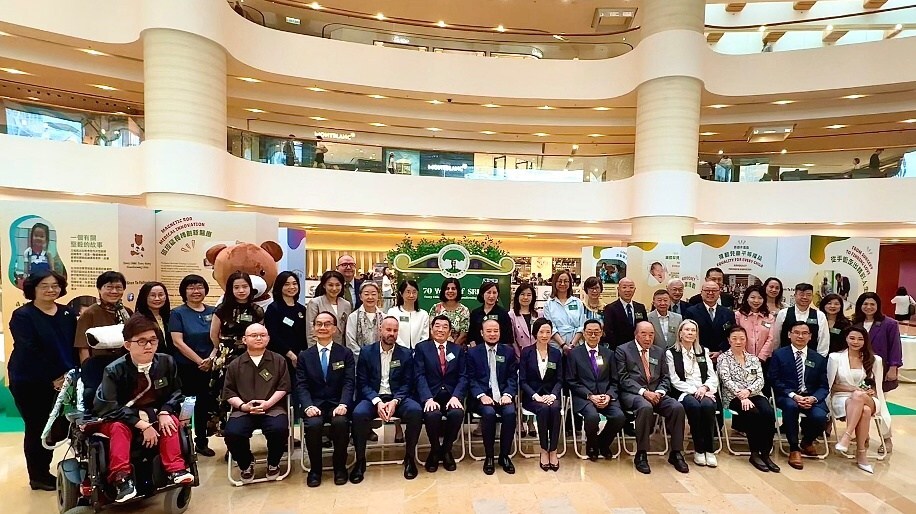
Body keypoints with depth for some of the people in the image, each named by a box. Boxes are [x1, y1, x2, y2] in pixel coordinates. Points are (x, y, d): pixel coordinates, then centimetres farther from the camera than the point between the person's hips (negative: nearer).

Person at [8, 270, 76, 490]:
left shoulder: (67, 314, 7)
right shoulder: (22, 315, -8)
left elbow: (74, 345, 7)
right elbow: (28, 351, -15)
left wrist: (71, 373, -6)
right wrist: (52, 378, -18)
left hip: (61, 380, 5)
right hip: (29, 382, -4)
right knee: (36, 427, 4)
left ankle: (45, 472, 25)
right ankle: (37, 477, 17)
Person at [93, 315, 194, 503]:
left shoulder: (166, 362, -10)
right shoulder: (114, 370, -20)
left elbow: (176, 393, 0)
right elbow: (110, 408, -24)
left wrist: (164, 413, -20)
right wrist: (142, 425, -30)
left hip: (153, 414, 3)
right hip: (120, 418, -2)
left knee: (172, 421, -23)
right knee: (119, 428, -33)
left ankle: (175, 470, -22)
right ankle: (121, 478, -30)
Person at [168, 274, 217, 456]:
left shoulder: (212, 312, 6)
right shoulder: (178, 313, -3)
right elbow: (178, 342, -10)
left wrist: (210, 359, -10)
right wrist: (199, 361, -14)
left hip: (209, 367, 3)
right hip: (185, 368, -3)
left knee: (203, 403, 13)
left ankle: (201, 442, 26)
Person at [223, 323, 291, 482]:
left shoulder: (279, 360, 11)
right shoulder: (234, 365, 14)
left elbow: (284, 386, 4)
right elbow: (228, 392, 10)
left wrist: (268, 403, -10)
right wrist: (243, 406, -8)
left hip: (272, 408, -1)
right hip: (243, 410, 2)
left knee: (279, 429, -31)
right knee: (232, 433, -27)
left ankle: (273, 463, 3)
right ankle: (246, 464, 7)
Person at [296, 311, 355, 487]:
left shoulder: (346, 353, 7)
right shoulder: (304, 356, 10)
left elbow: (349, 383, -2)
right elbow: (301, 386, 1)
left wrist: (343, 404, -20)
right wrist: (308, 406, -18)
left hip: (337, 404, -1)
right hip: (314, 404, 1)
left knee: (341, 422, -32)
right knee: (313, 424, -31)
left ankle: (340, 467, -5)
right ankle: (315, 468, -4)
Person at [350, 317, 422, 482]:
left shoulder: (406, 354, 6)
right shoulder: (366, 352, 4)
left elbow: (407, 384, 2)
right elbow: (362, 383, -1)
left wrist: (394, 401, -17)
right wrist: (377, 402, -17)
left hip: (398, 398, 1)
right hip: (373, 398, 0)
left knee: (416, 411, -30)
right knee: (359, 413, -33)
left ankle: (409, 457, -8)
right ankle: (360, 460, -10)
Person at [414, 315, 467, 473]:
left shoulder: (458, 350, 13)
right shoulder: (421, 348, 6)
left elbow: (463, 377, 5)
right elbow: (419, 376, -5)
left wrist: (456, 397, -14)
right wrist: (428, 399, -20)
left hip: (451, 395, 2)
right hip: (430, 396, -1)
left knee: (457, 413, -30)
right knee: (432, 415, -32)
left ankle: (446, 450, 1)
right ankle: (435, 450, 2)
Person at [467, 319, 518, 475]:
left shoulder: (509, 351, 11)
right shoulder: (473, 352, 6)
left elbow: (513, 377, 8)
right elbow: (471, 379, 1)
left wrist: (508, 394, -9)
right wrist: (481, 395, -14)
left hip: (503, 395, 2)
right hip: (483, 396, -1)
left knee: (510, 413, -28)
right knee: (489, 413, -31)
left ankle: (504, 455, -6)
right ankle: (489, 456, -9)